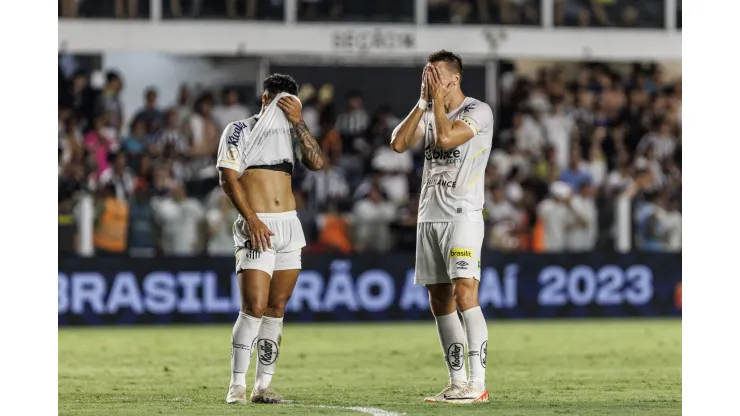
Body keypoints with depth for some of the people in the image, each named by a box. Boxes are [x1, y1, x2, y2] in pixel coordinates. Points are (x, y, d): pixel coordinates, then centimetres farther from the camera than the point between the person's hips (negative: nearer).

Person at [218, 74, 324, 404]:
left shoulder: (290, 132, 15)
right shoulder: (239, 131, 1)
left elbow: (316, 163, 0)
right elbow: (228, 178, -8)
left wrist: (298, 121, -4)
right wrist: (251, 219, -17)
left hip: (289, 226, 5)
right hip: (256, 227, -5)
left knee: (276, 308, 4)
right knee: (254, 307, -14)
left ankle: (263, 386, 8)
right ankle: (237, 385, -9)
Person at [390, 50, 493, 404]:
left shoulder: (478, 111, -5)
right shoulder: (429, 115, 16)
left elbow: (445, 138, -20)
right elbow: (398, 143, 2)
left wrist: (438, 99, -7)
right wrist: (423, 101, 1)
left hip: (463, 215, -7)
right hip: (429, 216, 7)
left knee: (464, 295, -17)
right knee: (440, 301, 6)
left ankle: (477, 384, -20)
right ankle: (457, 382, 10)